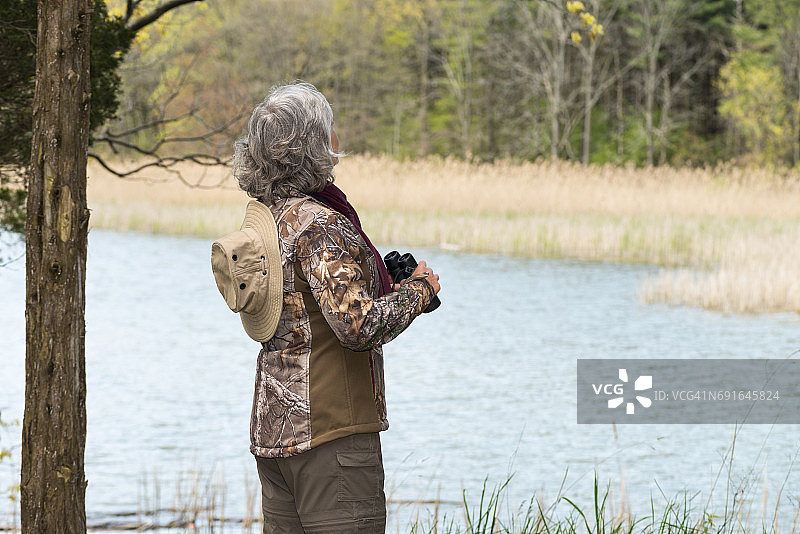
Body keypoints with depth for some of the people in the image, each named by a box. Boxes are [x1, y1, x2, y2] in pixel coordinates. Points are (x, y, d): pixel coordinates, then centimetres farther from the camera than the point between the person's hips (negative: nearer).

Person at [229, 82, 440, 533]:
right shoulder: (320, 224, -17)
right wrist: (418, 290, -8)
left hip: (272, 423, 9)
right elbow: (358, 326, -25)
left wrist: (380, 283, 16)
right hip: (331, 428, -9)